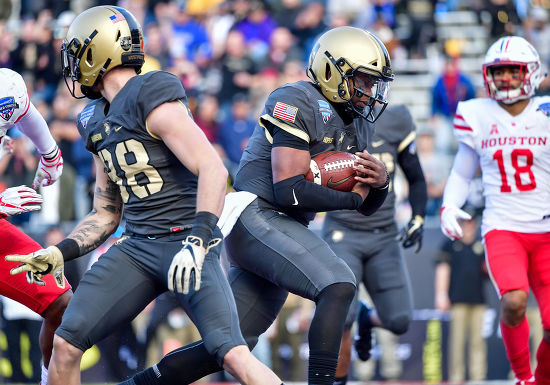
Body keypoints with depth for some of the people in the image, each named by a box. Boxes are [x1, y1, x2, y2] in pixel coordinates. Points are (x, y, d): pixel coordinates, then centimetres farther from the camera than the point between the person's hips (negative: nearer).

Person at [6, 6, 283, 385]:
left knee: (233, 354, -22)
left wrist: (197, 242, -26)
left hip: (185, 242, -8)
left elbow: (213, 170, -18)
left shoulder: (151, 99, -11)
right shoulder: (98, 122, 15)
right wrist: (59, 254, 7)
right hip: (136, 246, 8)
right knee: (65, 344, -3)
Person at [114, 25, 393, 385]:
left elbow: (367, 207, 20)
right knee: (339, 285, -26)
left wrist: (380, 182, -3)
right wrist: (352, 197, -11)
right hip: (255, 217, -9)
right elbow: (289, 190, -20)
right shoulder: (298, 104, -11)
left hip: (283, 230, 9)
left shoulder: (354, 125, 16)